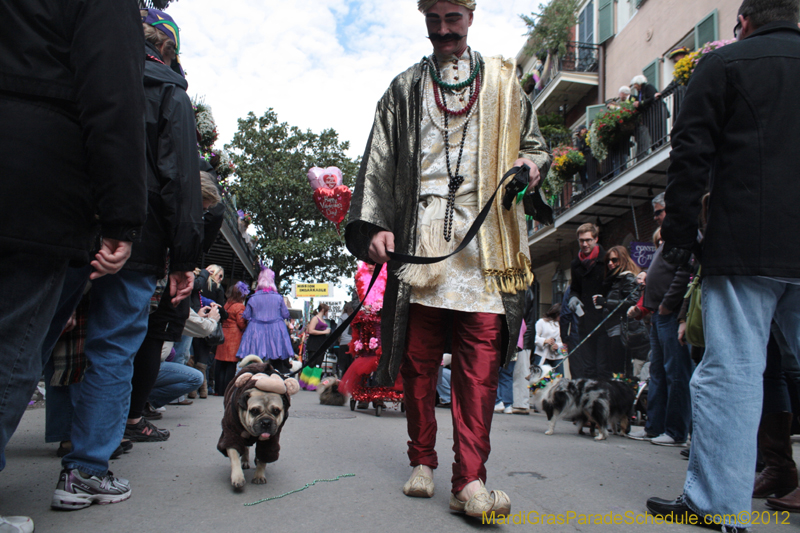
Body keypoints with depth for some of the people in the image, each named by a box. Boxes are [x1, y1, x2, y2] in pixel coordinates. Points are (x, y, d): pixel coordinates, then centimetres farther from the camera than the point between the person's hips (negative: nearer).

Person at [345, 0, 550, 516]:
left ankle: (470, 480, -5)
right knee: (418, 357, 3)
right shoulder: (404, 89, 19)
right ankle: (423, 462, 18)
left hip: (483, 239, 0)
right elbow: (380, 162, 12)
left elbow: (533, 141, 25)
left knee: (480, 361, -9)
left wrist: (532, 164, 0)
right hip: (419, 239, 1)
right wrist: (375, 224, -2)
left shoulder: (503, 80, 20)